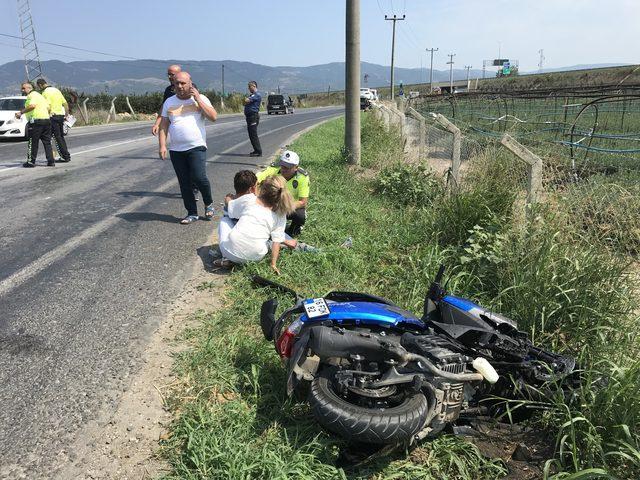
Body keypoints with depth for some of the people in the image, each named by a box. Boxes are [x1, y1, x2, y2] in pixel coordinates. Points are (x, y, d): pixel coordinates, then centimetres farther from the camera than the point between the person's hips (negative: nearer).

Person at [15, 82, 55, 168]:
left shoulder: (32, 95, -5)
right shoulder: (39, 95, 22)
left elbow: (32, 106, -23)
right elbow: (48, 108, 21)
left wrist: (21, 112, -18)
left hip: (36, 120, -8)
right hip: (46, 119, 8)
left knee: (33, 142, -1)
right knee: (47, 142, 8)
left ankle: (31, 162, 3)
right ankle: (51, 161, 6)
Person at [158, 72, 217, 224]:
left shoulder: (200, 99, 4)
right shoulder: (169, 102, 11)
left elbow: (213, 117, -9)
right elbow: (163, 125, 9)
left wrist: (198, 100, -11)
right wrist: (162, 145, -2)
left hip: (197, 147, -3)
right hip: (176, 150, 3)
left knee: (199, 178, -16)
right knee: (184, 183, 5)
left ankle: (209, 203, 11)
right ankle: (192, 213, 15)